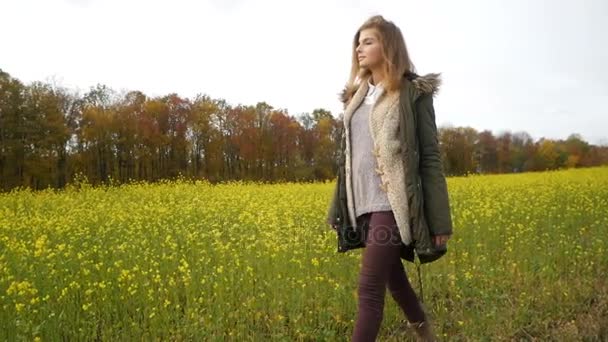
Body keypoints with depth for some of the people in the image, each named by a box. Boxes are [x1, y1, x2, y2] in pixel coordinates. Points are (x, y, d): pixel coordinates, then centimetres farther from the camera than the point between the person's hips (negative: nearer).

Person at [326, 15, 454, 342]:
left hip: (392, 203, -7)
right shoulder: (356, 96, 15)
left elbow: (430, 156, -5)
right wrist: (338, 208, 16)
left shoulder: (414, 92, -2)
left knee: (369, 288, -9)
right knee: (394, 279, 18)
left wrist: (440, 220, -8)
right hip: (364, 204, 7)